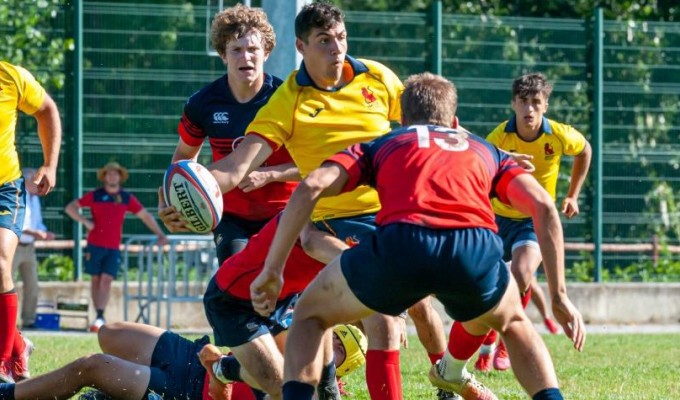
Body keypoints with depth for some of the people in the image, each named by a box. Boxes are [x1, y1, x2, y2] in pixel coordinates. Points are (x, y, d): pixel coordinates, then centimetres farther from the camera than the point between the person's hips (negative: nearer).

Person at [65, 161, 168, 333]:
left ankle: (100, 317, -18)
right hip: (95, 245, 0)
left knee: (106, 280, -12)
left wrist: (160, 234, 3)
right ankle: (99, 316, 14)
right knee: (96, 280, 6)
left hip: (113, 248, 0)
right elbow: (70, 207, 5)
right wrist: (85, 221, -10)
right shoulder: (95, 195, 2)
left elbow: (145, 216, 12)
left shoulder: (127, 198, 6)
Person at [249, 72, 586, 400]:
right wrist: (559, 296, 21)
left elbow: (309, 189, 16)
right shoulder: (485, 150, 36)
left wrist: (271, 271, 17)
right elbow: (543, 207, 21)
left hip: (400, 242, -1)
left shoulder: (381, 146, 33)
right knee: (513, 323, 36)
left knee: (310, 316, 26)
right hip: (477, 249, 2)